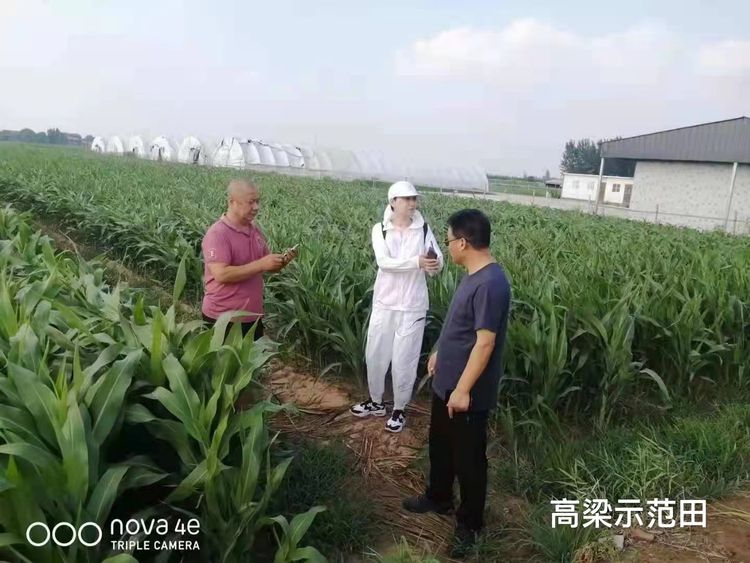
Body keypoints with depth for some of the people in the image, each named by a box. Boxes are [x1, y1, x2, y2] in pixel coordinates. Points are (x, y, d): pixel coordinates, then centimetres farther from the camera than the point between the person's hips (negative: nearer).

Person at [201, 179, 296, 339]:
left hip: (253, 316, 7)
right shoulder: (217, 234, -16)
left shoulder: (255, 230, 7)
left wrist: (282, 260, -6)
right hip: (222, 318, -7)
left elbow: (266, 266, 16)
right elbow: (221, 274, -26)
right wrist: (260, 265, -26)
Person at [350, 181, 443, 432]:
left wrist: (435, 264, -34)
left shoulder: (424, 229, -4)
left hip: (412, 305, -1)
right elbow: (383, 261, -19)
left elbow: (438, 263, -10)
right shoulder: (380, 229, -4)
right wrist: (417, 262, -32)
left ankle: (399, 409, 25)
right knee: (375, 354, 13)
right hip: (384, 302, 2)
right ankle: (376, 402, 35)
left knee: (405, 359, 6)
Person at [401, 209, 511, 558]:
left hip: (467, 393, -10)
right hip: (445, 383, 10)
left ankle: (469, 523, 28)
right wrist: (439, 353, 24)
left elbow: (485, 342, -27)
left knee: (468, 458, 9)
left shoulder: (490, 284, -26)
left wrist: (463, 390, -23)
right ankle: (438, 499, 45)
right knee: (440, 446, 25)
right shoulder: (473, 276, 5)